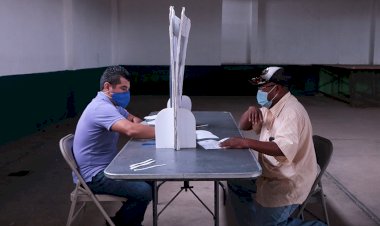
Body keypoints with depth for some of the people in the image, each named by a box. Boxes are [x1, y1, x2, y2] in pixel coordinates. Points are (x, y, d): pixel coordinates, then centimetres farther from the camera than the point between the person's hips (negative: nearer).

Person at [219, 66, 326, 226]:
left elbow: (284, 148, -39)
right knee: (235, 183, 8)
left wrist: (246, 143, -41)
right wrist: (251, 110, -10)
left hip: (289, 181, -9)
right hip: (270, 173, 9)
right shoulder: (270, 106, 6)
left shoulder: (291, 111, -24)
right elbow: (243, 126, 12)